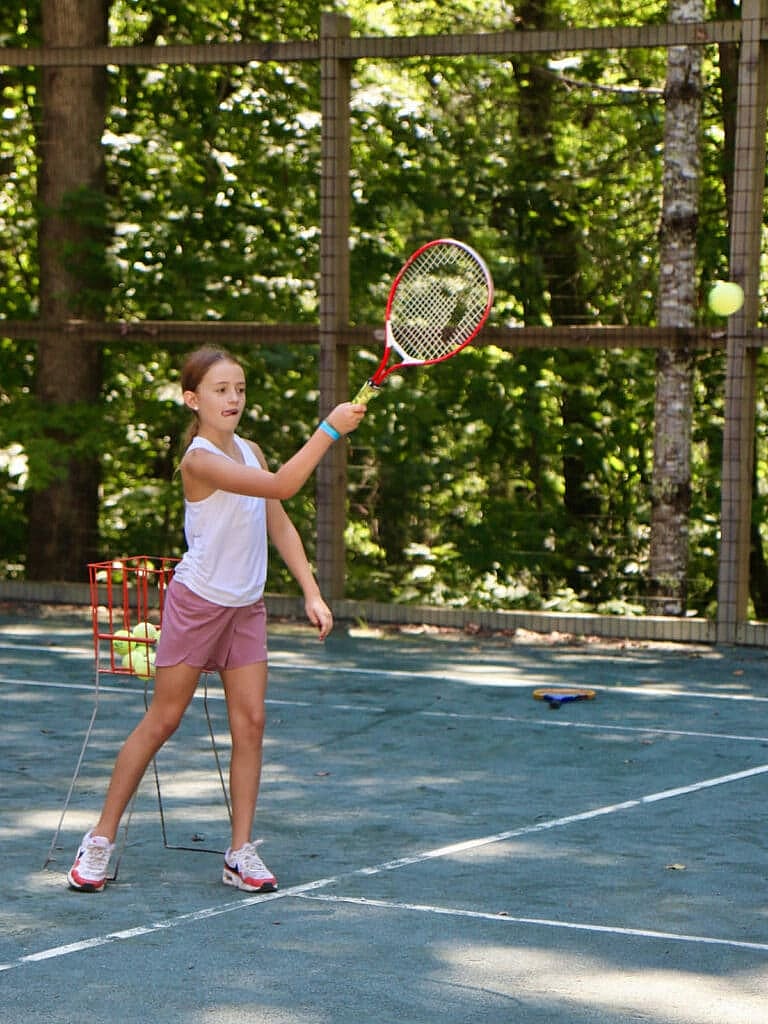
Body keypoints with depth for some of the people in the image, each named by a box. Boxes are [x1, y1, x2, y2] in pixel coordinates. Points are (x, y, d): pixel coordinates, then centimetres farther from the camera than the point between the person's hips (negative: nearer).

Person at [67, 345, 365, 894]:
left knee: (250, 722, -2)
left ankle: (242, 852, 3)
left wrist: (312, 593, 2)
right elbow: (281, 485, -29)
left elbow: (280, 523, 10)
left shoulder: (250, 451, 6)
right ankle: (101, 839, 9)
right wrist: (329, 429, -33)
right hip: (197, 602, -6)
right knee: (162, 721, -1)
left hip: (246, 607, 6)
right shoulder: (199, 459, -19)